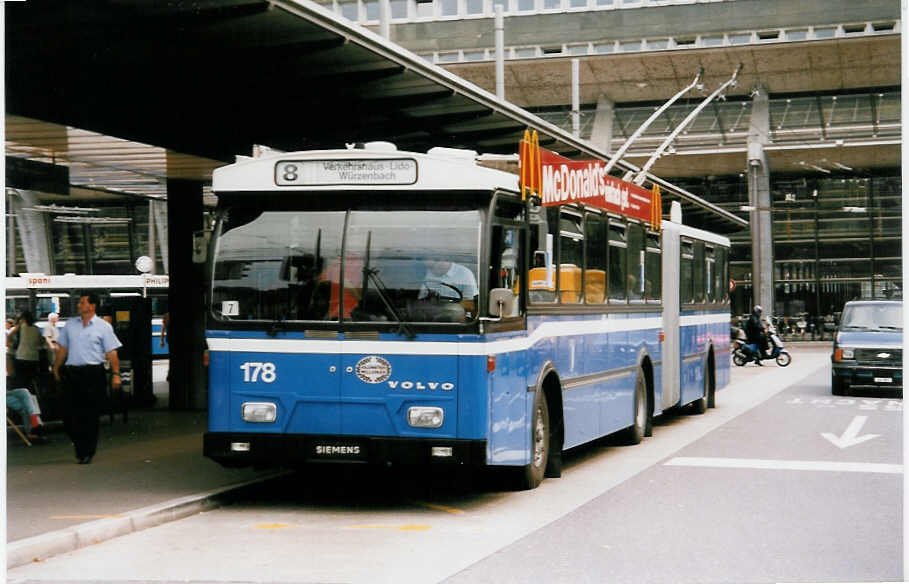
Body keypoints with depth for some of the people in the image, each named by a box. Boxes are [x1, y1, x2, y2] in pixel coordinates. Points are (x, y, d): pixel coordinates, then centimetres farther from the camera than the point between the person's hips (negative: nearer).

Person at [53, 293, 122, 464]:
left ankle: (87, 453, 10)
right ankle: (79, 444, 22)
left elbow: (111, 353, -3)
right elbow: (62, 348, 18)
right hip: (71, 372, 4)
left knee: (90, 416, 0)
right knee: (69, 413, 1)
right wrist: (56, 368, 15)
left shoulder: (103, 327, 0)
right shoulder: (70, 324, 12)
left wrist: (115, 373, -10)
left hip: (93, 373, -4)